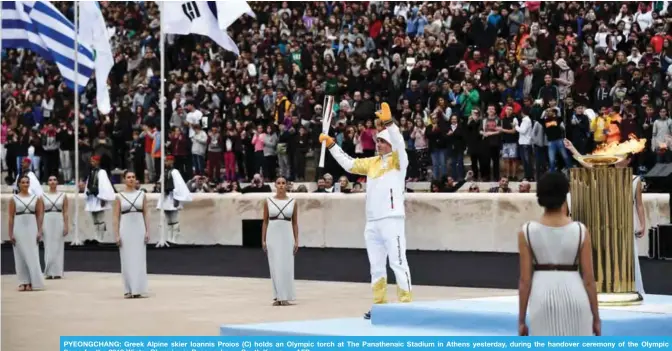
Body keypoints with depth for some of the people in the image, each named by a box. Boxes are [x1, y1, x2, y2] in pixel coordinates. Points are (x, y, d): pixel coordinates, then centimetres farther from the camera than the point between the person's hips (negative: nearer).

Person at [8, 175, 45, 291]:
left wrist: (39, 231, -2)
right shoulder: (14, 199, 2)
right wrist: (11, 234, -5)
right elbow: (11, 217, 0)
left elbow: (39, 216, 6)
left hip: (32, 228, 1)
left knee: (32, 255, -1)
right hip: (19, 228, -1)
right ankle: (23, 282, 8)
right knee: (21, 256, 2)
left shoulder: (36, 198, 5)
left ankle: (32, 282, 2)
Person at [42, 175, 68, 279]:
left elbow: (65, 212, 3)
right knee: (48, 247, 1)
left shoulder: (63, 196, 5)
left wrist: (66, 226, -5)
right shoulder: (43, 196, 5)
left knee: (58, 247, 1)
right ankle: (49, 272, 5)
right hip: (47, 221, 0)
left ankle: (57, 272, 5)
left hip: (59, 221, 0)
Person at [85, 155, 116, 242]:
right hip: (92, 198, 8)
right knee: (95, 221, 9)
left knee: (100, 220, -6)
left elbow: (104, 186, -14)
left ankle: (100, 239, -6)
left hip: (98, 199, -8)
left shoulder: (101, 172, -9)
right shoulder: (91, 173, 13)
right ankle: (97, 238, 11)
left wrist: (103, 199, -18)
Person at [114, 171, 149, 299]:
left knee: (139, 259, -1)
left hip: (139, 229, 1)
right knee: (127, 260, 1)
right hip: (125, 229, -1)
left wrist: (147, 231, -2)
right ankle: (128, 290, 6)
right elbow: (116, 217, 1)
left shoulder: (141, 195, 7)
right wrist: (117, 235, -6)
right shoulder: (120, 196, 3)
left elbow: (145, 215, 7)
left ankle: (137, 290, 3)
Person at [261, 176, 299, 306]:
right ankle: (277, 296, 7)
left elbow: (295, 223, 5)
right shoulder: (268, 202, 3)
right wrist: (263, 240, 1)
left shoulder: (292, 202, 3)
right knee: (275, 266, 2)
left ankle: (285, 297, 3)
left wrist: (296, 240, 0)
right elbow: (265, 222, 6)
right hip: (272, 235, 0)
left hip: (287, 235, 0)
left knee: (286, 266, -2)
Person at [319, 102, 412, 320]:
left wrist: (388, 122, -31)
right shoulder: (372, 163, 18)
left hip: (391, 220, -7)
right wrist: (331, 145, 19)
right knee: (376, 267, 11)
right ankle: (380, 305, 17)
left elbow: (399, 143, -19)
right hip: (372, 222, 7)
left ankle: (406, 304, -7)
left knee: (398, 263, -9)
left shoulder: (398, 160, -1)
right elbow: (349, 164, 23)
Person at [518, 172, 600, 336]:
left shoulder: (527, 232, -4)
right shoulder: (580, 230, -4)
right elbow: (589, 279, -2)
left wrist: (521, 319, 4)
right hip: (574, 295, 0)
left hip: (542, 296, 0)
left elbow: (525, 280, -3)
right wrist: (596, 317, 7)